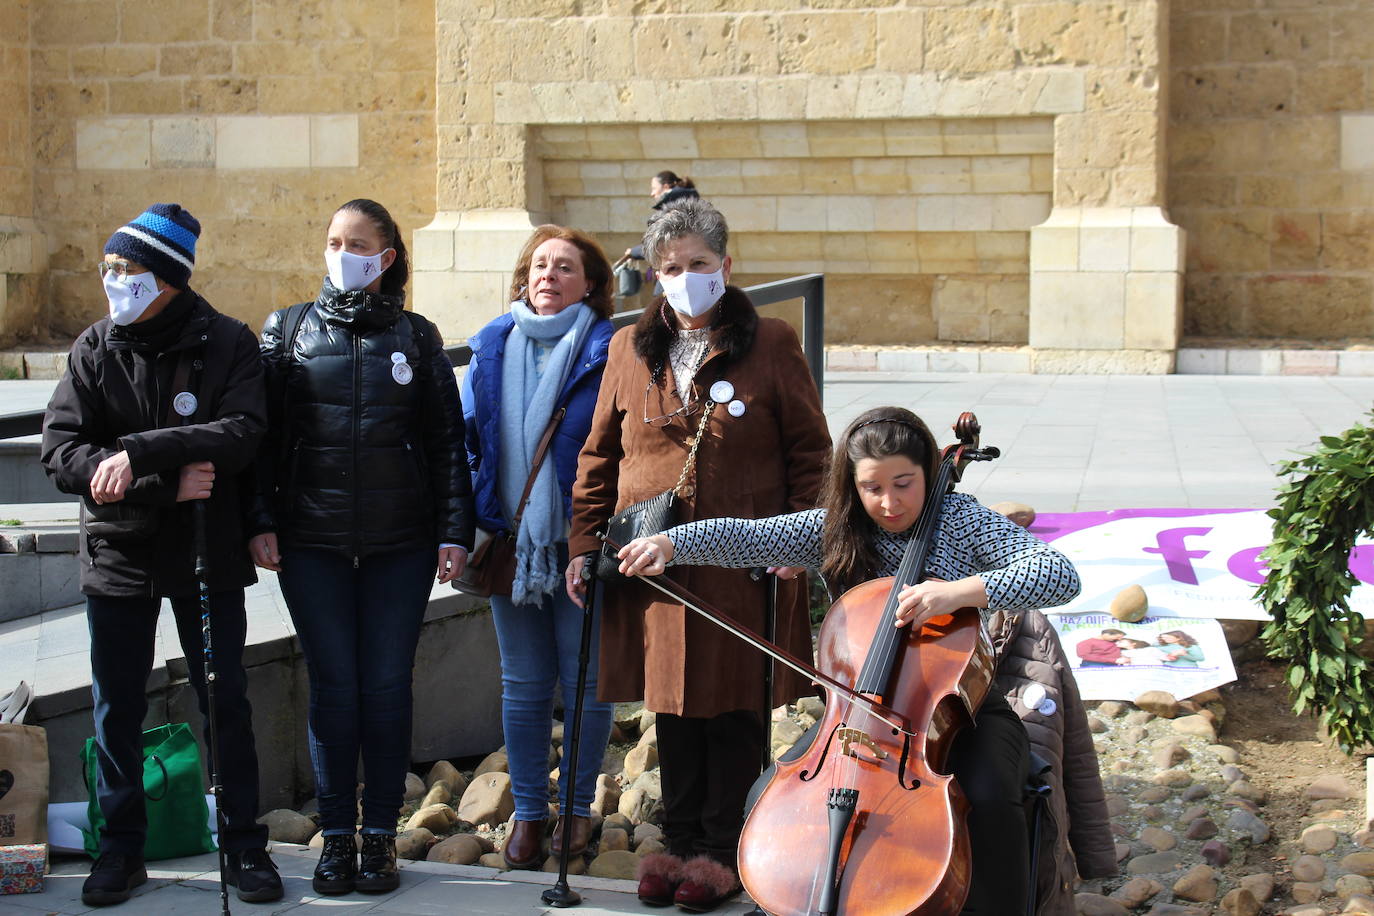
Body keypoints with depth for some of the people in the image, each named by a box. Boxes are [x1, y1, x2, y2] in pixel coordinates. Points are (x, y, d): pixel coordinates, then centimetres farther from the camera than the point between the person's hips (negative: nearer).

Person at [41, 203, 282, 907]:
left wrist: (139, 451, -27)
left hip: (206, 556, -2)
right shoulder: (94, 349, -1)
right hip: (118, 555, 2)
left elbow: (241, 434, -19)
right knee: (117, 708, 9)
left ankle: (244, 844, 20)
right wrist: (166, 484, -21)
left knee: (226, 701, 7)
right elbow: (61, 453, -10)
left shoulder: (227, 343, -6)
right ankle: (121, 848, 23)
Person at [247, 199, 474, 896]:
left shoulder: (416, 338, 7)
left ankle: (381, 835, 13)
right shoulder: (287, 330, 7)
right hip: (312, 544, 0)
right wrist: (260, 522, -3)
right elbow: (262, 433, 5)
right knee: (333, 687, 2)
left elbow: (447, 442, 6)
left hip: (399, 545, 0)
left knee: (386, 687, 3)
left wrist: (454, 531, 0)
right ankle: (336, 835, 13)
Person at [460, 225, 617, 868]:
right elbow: (466, 439, 11)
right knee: (523, 685, 11)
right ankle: (528, 812, 22)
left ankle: (579, 808, 22)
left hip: (582, 543, -3)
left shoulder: (607, 351, -5)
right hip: (510, 542, 3)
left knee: (585, 682, 6)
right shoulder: (492, 348, 7)